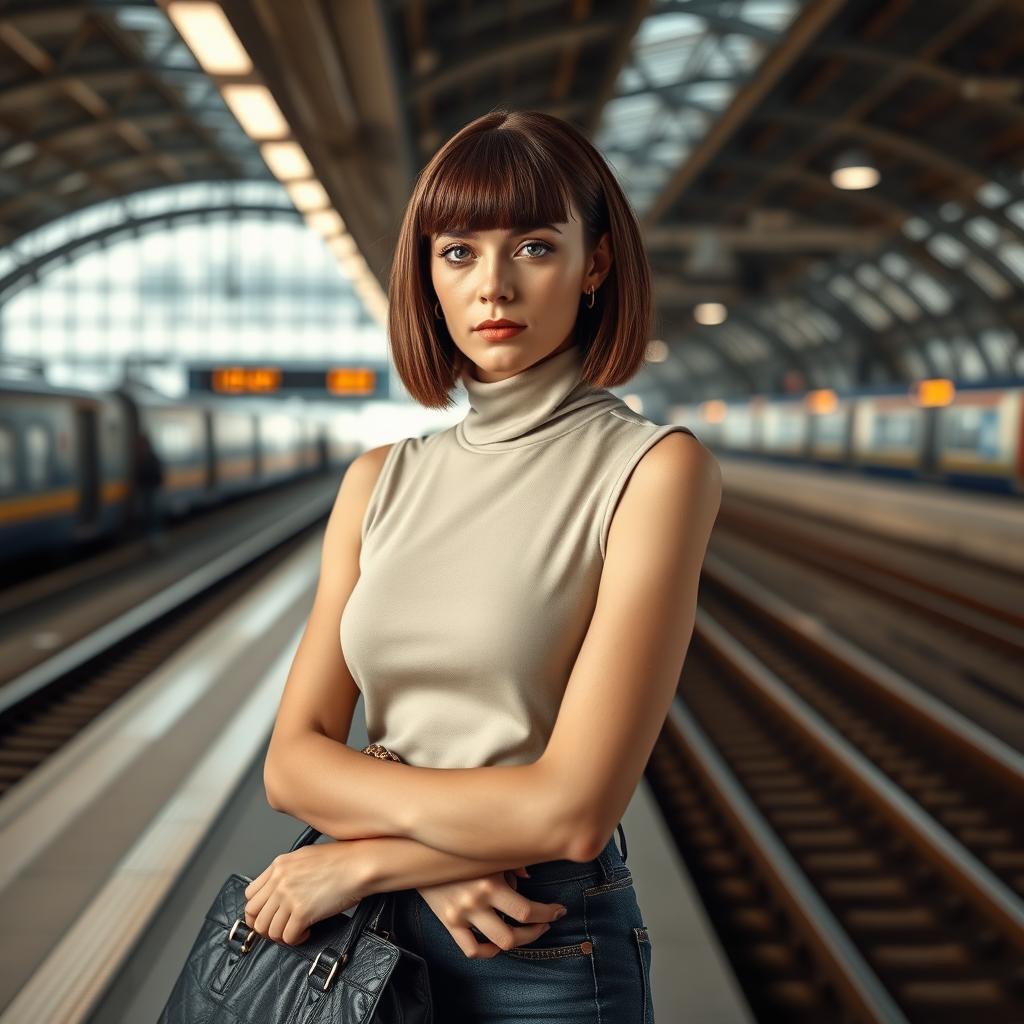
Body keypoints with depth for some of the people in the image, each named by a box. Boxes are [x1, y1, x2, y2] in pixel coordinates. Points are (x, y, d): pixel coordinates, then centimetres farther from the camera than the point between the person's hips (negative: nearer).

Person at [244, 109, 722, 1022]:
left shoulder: (656, 468, -13)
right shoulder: (380, 482, 1)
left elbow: (573, 809, -19)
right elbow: (293, 758, -3)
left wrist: (364, 857, -10)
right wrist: (442, 844, -18)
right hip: (361, 939, 4)